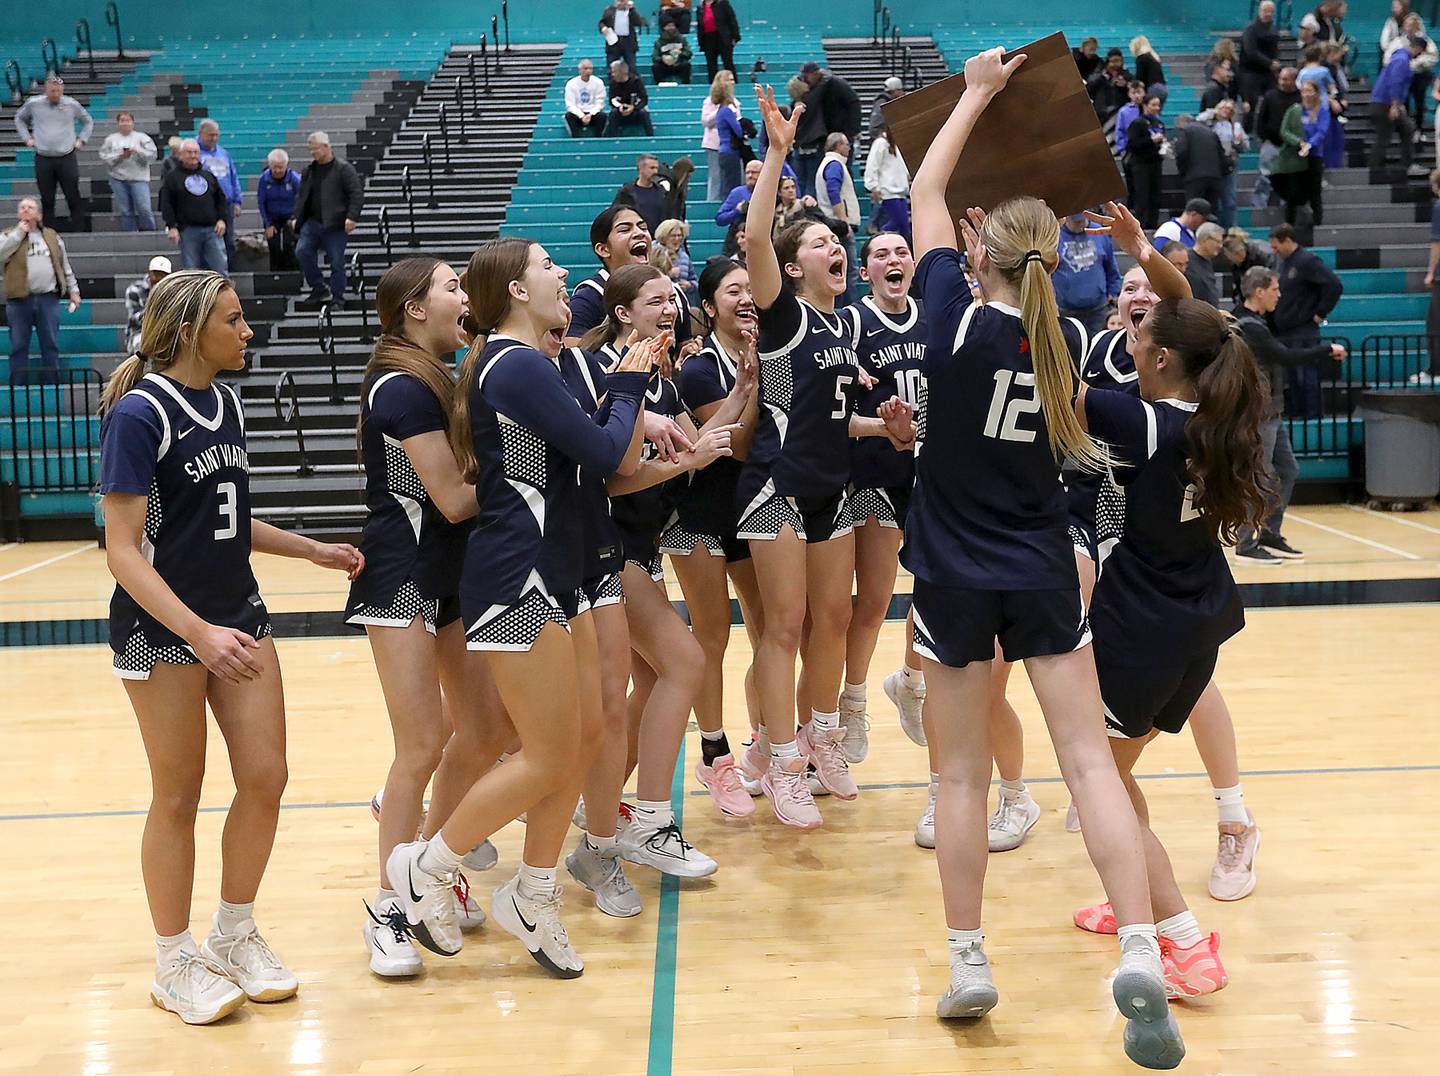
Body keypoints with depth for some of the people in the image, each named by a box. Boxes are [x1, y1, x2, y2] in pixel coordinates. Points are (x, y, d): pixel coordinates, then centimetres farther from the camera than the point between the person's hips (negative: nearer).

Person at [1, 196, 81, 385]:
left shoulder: (52, 237, 15)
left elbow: (65, 266, 18)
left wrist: (73, 290, 13)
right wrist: (18, 233, -7)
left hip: (48, 298, 2)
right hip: (19, 299, -1)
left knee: (51, 345, 3)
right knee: (19, 347, 2)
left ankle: (51, 387, 10)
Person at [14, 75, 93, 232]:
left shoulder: (72, 104, 0)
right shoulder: (33, 103, 1)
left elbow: (88, 122, 17)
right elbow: (19, 119, 20)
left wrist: (81, 140, 7)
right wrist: (27, 138, 10)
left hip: (67, 158, -1)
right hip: (43, 159, 1)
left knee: (74, 198, -1)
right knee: (47, 200, 6)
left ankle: (78, 230, 4)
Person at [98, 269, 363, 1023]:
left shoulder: (226, 404, 7)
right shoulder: (138, 414, -16)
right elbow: (123, 550, -20)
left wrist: (315, 551, 16)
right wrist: (199, 633, -29)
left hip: (238, 615, 7)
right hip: (162, 630, -7)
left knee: (265, 778, 5)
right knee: (178, 795, 4)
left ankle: (235, 937, 25)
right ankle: (175, 964, 21)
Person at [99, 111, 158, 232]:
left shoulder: (142, 137, 10)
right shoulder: (110, 139, 13)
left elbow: (152, 154, 1)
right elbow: (104, 157, 4)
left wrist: (137, 151, -13)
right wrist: (120, 156, -10)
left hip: (138, 178, -2)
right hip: (118, 179, 2)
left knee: (144, 209, -12)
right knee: (125, 211, 2)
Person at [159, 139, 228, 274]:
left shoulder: (209, 175, 17)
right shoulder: (172, 178, 5)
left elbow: (220, 199, 18)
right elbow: (166, 205, 0)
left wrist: (221, 219, 4)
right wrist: (172, 227, -10)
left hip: (212, 229, 3)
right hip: (188, 231, -3)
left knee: (220, 269, -1)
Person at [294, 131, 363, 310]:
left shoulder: (344, 168, -5)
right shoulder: (309, 170, 13)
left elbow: (357, 194, -10)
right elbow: (301, 195, 21)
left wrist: (352, 217, -19)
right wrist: (297, 217, 12)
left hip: (336, 225, -5)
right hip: (313, 222, 5)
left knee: (336, 263, -2)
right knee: (302, 251, -11)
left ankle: (337, 300, 10)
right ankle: (319, 289, 4)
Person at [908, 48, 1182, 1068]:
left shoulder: (957, 318, -13)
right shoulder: (1064, 337, -3)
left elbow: (926, 194, 1)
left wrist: (977, 93, 11)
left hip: (956, 576, -2)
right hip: (1043, 574, 2)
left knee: (962, 775, 8)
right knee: (1091, 761, 2)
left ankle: (968, 964, 14)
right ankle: (1141, 959, -7)